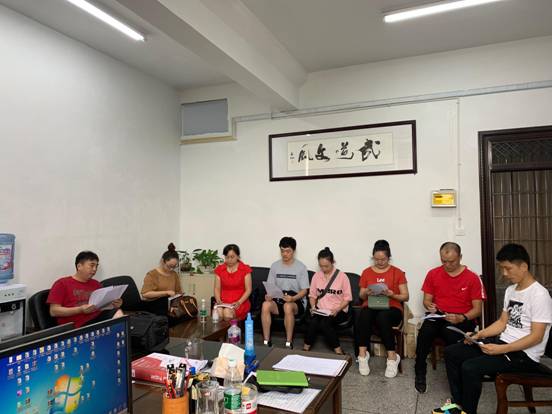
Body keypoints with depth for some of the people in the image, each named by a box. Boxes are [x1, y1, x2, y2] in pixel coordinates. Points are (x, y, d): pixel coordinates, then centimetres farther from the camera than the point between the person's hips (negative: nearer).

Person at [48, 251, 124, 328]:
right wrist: (81, 310, -14)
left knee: (117, 312, -29)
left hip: (99, 318, 5)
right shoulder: (62, 283, 8)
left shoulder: (96, 284, 22)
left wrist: (114, 305, -3)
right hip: (78, 326, -5)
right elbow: (54, 311, 0)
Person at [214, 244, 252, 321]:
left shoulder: (245, 269, 1)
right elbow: (217, 288, 9)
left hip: (240, 302, -2)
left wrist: (239, 302, -15)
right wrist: (218, 301, -10)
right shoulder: (219, 269, 10)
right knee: (217, 313, -32)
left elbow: (248, 290, -1)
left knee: (227, 314, -33)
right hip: (223, 302, 2)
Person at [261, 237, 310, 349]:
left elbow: (304, 290, -5)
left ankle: (289, 344, -24)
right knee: (265, 304, -30)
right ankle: (266, 342, -22)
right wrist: (268, 295, -16)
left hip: (296, 301, -3)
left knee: (288, 306, -38)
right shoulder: (275, 266, 6)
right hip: (278, 300, 3)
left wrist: (293, 298, -25)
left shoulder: (301, 267, -4)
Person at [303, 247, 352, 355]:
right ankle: (306, 349, -11)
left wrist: (337, 310, -18)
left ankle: (337, 351, -15)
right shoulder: (316, 276, 6)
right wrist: (313, 307, -7)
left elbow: (347, 298, -3)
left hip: (338, 311, -3)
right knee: (313, 322, -29)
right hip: (320, 310, 3)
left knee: (324, 323, -32)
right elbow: (312, 295, 11)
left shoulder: (342, 276, -4)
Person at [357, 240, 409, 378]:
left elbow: (405, 296, 5)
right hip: (371, 306, 2)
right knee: (364, 315, -36)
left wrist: (392, 294, -15)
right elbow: (361, 296, 14)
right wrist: (366, 293, -10)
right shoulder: (366, 272, 11)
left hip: (391, 308, -1)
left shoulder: (397, 272, 6)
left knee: (382, 317, -38)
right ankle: (362, 354, -29)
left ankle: (392, 356, -25)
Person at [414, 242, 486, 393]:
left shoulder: (472, 278, -2)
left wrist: (462, 318, -21)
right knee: (425, 331, -31)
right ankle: (420, 373, -9)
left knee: (451, 333, -36)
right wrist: (430, 306, -11)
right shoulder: (433, 274, 6)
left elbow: (477, 309, -2)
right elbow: (427, 300, 13)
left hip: (463, 320, -2)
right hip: (438, 316, 2)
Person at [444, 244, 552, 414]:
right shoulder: (510, 290, 10)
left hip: (524, 354, -9)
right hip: (503, 342, 9)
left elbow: (536, 336, -20)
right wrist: (478, 335, -1)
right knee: (451, 352, 0)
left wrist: (502, 350, -26)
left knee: (470, 368, -26)